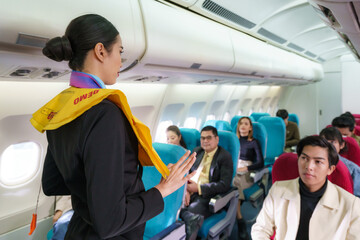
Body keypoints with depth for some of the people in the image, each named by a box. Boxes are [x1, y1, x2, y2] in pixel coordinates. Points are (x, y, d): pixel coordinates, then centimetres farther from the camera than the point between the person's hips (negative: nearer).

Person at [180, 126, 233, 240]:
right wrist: (185, 189, -7)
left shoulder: (225, 156, 0)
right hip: (188, 193, 5)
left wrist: (198, 188, -12)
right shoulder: (197, 151, 17)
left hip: (206, 196, -4)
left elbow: (224, 185, -8)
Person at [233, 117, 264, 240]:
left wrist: (244, 168, -12)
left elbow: (260, 163, 0)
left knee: (234, 185, -33)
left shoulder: (254, 142, 7)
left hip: (246, 174, -3)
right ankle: (240, 220, -25)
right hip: (232, 171, 3)